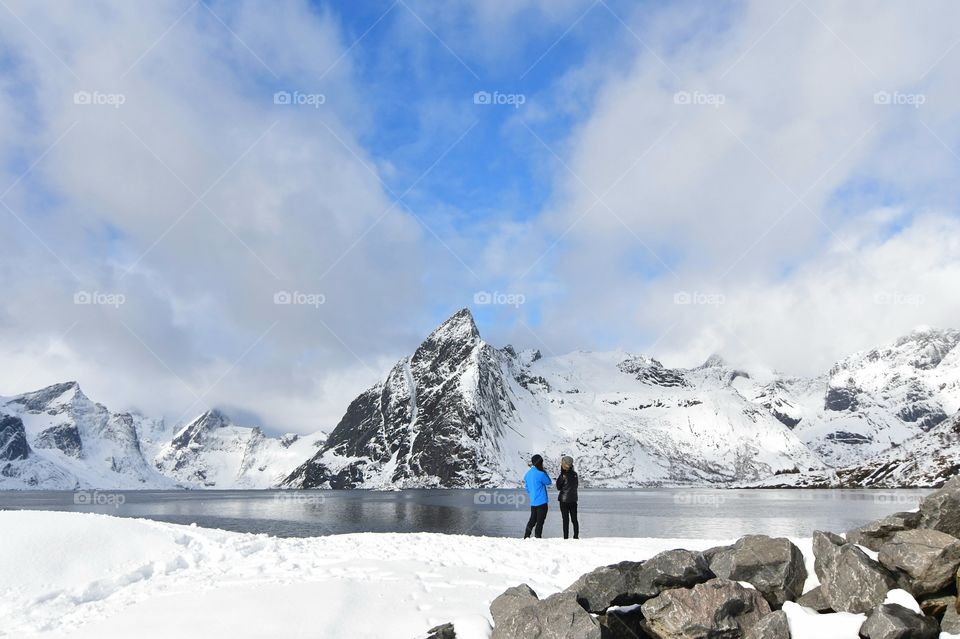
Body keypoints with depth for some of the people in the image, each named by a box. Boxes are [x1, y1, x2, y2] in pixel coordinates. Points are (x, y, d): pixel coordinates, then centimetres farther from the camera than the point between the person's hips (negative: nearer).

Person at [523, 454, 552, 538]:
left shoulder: (527, 474, 6)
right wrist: (544, 471, 4)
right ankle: (538, 538, -1)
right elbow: (548, 482, 0)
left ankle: (526, 537, 18)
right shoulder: (540, 474, -17)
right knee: (540, 522, -1)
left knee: (532, 520, 18)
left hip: (532, 502, 7)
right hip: (541, 502, -7)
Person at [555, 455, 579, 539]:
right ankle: (576, 536, 17)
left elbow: (558, 487, -8)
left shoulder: (563, 475, -17)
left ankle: (566, 537, 2)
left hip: (564, 500, -5)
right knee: (574, 519, 14)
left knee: (566, 520, 0)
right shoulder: (575, 474, 0)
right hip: (573, 500, 5)